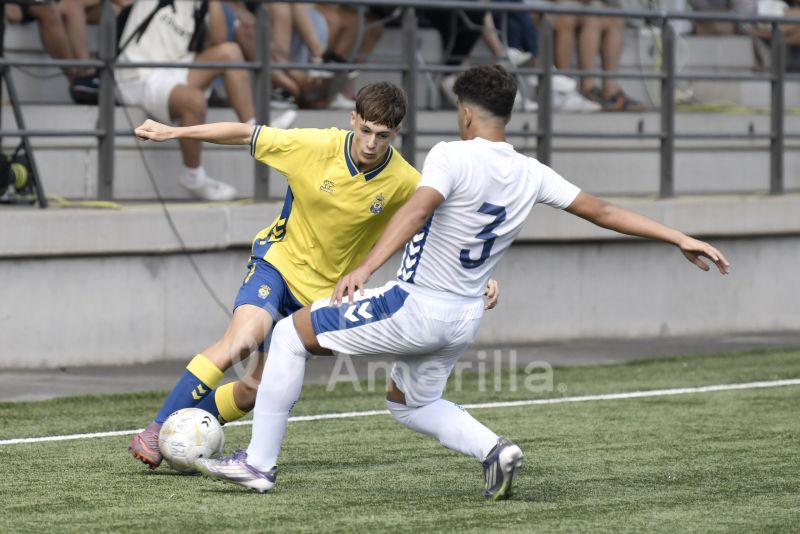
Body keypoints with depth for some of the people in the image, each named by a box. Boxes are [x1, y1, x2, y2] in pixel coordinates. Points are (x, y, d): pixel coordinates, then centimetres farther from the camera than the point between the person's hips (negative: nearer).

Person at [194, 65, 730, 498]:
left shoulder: (453, 157, -16)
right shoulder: (532, 175, 1)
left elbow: (417, 210, -33)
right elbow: (604, 211, 4)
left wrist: (366, 268, -45)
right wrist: (680, 238, 11)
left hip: (415, 308, -7)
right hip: (466, 319, 7)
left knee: (291, 334, 9)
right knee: (411, 403, 31)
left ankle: (259, 463, 7)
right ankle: (494, 449, 5)